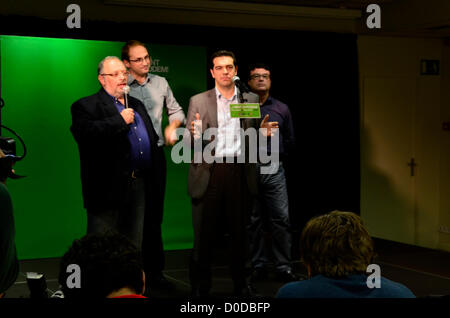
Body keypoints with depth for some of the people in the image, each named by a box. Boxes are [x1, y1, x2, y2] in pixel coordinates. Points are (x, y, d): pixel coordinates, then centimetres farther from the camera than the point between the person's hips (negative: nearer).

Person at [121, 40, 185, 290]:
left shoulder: (160, 83, 11)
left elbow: (176, 111, 18)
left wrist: (173, 125, 0)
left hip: (156, 154, 4)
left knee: (155, 215, 8)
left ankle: (155, 270, 15)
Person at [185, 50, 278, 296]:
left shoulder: (251, 100, 12)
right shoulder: (198, 101, 7)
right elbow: (187, 142, 4)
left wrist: (263, 131, -5)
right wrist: (195, 135, -19)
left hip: (239, 172, 2)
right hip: (209, 173, -1)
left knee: (239, 231, 8)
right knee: (204, 233, 1)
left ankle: (240, 283, 22)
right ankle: (200, 287, 12)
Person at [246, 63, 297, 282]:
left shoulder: (281, 109, 12)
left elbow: (290, 141, 17)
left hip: (273, 171, 1)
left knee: (281, 220, -3)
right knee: (253, 221, 4)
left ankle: (283, 267, 4)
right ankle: (258, 267, 13)